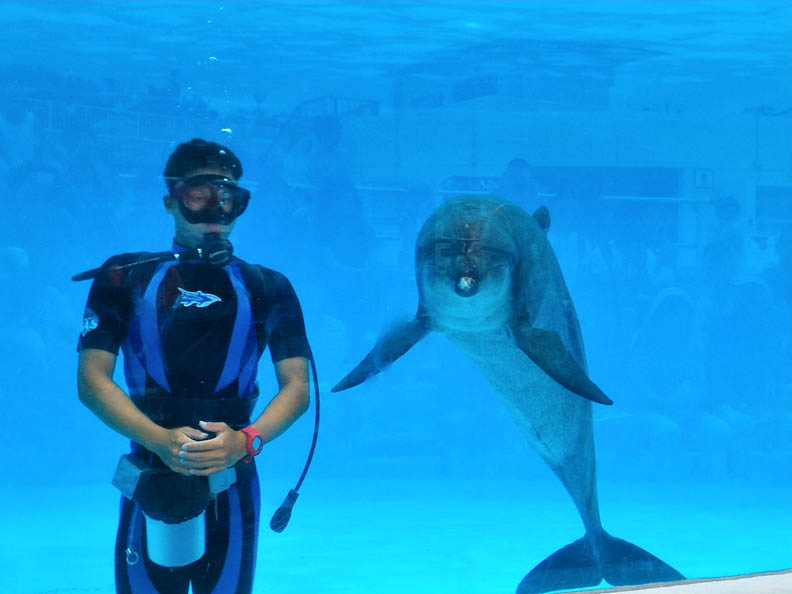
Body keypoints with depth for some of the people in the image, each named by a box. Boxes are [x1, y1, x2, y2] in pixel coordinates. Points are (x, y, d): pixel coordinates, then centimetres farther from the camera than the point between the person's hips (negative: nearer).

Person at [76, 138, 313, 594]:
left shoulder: (267, 289, 8)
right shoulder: (125, 278, 6)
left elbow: (297, 387, 0)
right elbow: (92, 378, -2)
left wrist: (246, 441, -19)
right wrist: (160, 440, -18)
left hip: (230, 486, 1)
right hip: (149, 486, 0)